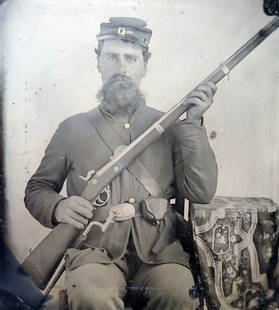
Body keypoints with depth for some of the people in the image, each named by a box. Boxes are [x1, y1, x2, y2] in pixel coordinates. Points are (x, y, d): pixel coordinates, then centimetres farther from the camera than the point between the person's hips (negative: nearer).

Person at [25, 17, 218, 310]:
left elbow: (201, 193, -1)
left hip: (159, 252, 2)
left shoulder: (167, 125, 8)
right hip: (95, 250, -1)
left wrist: (193, 124, -8)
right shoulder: (73, 128, 7)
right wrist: (57, 207, -9)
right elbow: (36, 189, 14)